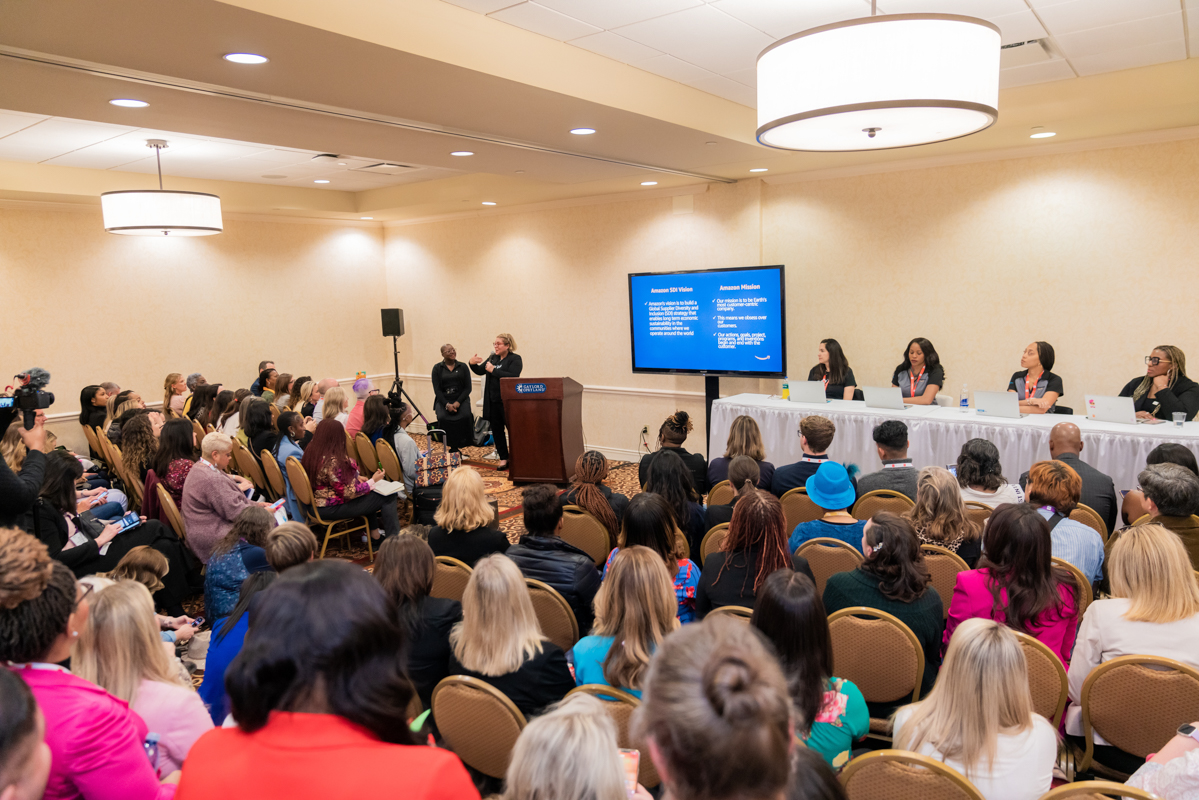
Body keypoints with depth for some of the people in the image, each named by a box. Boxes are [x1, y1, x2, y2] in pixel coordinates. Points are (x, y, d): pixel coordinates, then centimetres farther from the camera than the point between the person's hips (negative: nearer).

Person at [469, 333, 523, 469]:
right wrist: (473, 364, -4)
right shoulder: (493, 358, 14)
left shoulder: (515, 359, -6)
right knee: (496, 430, 10)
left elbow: (512, 376, -20)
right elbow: (480, 371, 16)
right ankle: (503, 458, 19)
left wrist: (493, 370, -19)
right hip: (493, 401, 7)